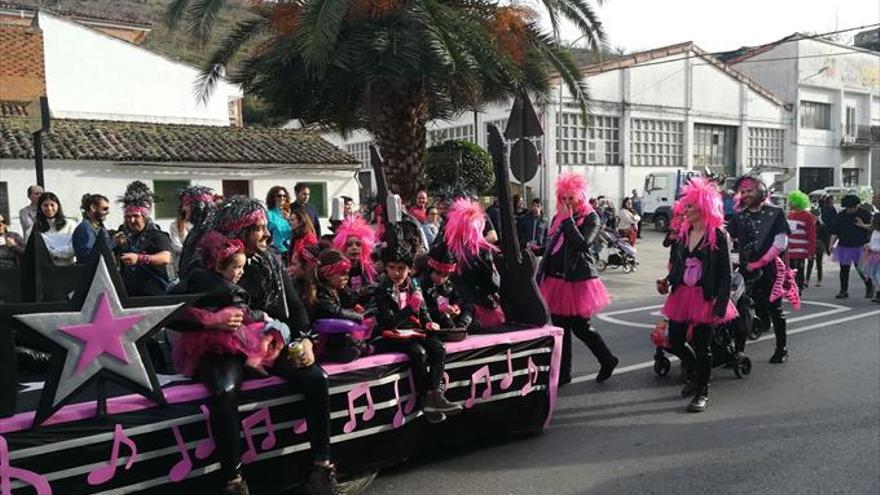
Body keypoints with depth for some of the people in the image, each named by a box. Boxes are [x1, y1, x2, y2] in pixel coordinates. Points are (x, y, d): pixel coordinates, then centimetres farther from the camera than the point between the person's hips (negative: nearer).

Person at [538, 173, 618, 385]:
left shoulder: (591, 218, -6)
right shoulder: (558, 217, 12)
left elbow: (582, 244, -22)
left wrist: (569, 220, -18)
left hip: (578, 280, -6)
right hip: (556, 280, 6)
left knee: (580, 327, -2)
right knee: (561, 328, 10)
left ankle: (608, 360, 21)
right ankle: (563, 373, 20)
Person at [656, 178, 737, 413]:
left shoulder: (718, 236, -11)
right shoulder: (682, 233, 6)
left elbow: (725, 274, -12)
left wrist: (720, 305, -16)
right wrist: (667, 281, -2)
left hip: (706, 297, -6)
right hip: (682, 294, 6)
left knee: (702, 346, 3)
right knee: (675, 341, 9)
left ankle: (703, 391, 21)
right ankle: (695, 374, 37)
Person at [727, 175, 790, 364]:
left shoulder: (775, 213, 0)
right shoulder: (738, 217, 10)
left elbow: (780, 242, -8)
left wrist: (760, 263, -12)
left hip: (770, 269, -2)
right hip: (745, 270, 3)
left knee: (775, 309, 6)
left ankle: (781, 348, 19)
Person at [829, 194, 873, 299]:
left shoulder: (864, 214, -3)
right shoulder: (841, 216, 4)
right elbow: (834, 231, 7)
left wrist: (864, 226, -19)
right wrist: (832, 244, -1)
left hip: (859, 247, -3)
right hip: (844, 247, 3)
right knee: (844, 270, 4)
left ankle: (870, 288, 22)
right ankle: (844, 291, 13)